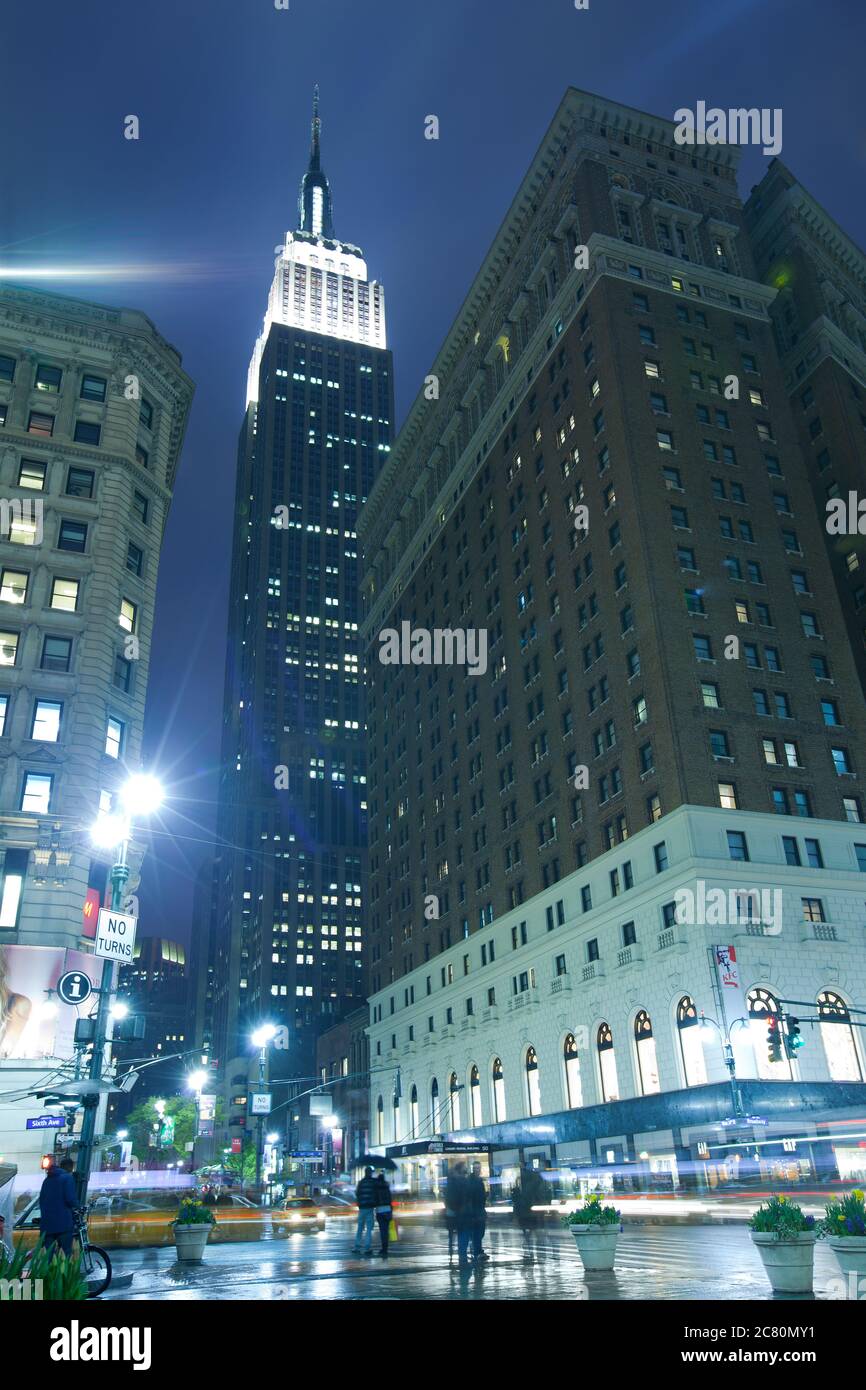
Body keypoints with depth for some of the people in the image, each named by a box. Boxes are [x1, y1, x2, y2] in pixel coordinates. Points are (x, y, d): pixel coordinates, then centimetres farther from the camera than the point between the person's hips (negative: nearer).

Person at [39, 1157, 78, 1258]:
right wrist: (76, 1205, 6)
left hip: (47, 1223, 6)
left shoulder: (47, 1179, 17)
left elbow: (41, 1200, 19)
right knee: (66, 1253, -1)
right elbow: (70, 1199, -14)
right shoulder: (68, 1177, -5)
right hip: (63, 1223, -6)